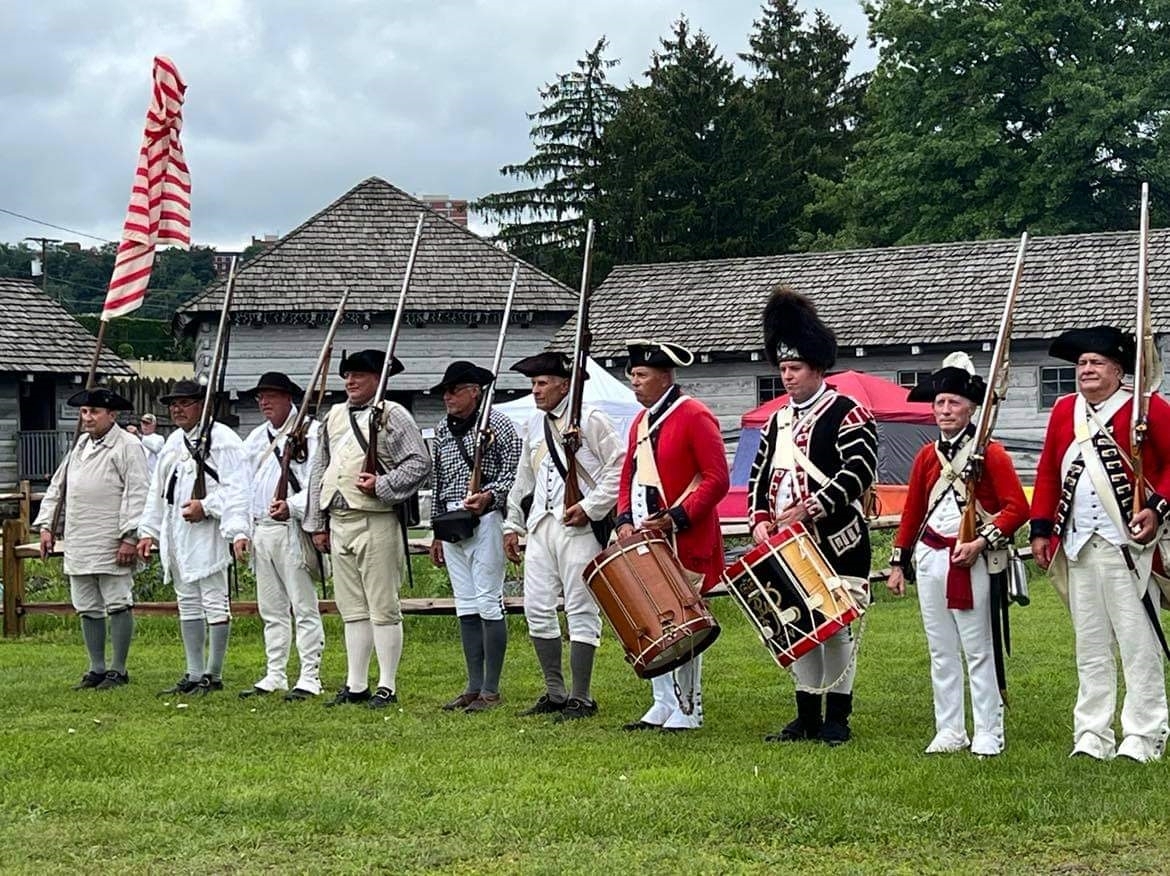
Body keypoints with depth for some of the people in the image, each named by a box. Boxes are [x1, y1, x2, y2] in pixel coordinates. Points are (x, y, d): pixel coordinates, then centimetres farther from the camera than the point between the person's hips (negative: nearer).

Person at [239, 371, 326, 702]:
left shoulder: (311, 432, -4)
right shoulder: (256, 438, 19)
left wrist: (292, 506, -24)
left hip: (292, 529, -7)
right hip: (260, 529, 8)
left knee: (304, 607, -5)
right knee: (271, 609, 11)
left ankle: (310, 678, -4)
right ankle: (275, 675, 17)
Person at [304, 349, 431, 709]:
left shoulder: (391, 415, -3)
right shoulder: (333, 417, 17)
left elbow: (420, 464, -9)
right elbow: (319, 471, 21)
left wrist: (382, 485, -18)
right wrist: (317, 524, 17)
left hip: (376, 521, -7)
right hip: (339, 521, 7)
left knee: (383, 608, -4)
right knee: (352, 609, 11)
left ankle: (387, 687, 0)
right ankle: (355, 685, 16)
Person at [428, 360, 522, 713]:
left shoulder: (496, 424, -4)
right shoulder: (442, 430, 16)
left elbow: (514, 472, -7)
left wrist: (489, 496, -23)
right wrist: (437, 532, 19)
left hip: (484, 521, -7)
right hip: (451, 525, 7)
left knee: (488, 603, -7)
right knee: (466, 607, 9)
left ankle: (491, 690, -2)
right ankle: (474, 686, 14)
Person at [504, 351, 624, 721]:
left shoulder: (590, 420, -4)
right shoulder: (535, 425, 18)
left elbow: (619, 468, -8)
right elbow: (523, 480, 25)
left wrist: (590, 507, -14)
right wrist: (512, 525, 21)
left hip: (578, 528, -7)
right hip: (540, 525, 7)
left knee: (580, 611, -5)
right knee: (537, 609, 5)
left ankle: (581, 698, 0)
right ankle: (555, 693, 16)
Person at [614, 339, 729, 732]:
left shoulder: (695, 416, -9)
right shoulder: (641, 421, 15)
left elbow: (717, 479, -14)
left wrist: (676, 518, -20)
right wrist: (625, 520, 3)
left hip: (684, 542, -8)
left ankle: (688, 711, 3)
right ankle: (663, 705, 19)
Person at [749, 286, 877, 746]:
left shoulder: (849, 415, -7)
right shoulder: (777, 421, 15)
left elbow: (858, 472, -17)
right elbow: (760, 474, 15)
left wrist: (808, 509, -22)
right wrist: (761, 519, -2)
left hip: (837, 545, -7)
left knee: (835, 629, -3)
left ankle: (837, 719, 4)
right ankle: (807, 716, 17)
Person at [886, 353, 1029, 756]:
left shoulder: (990, 453, -5)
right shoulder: (926, 456, 11)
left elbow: (1017, 508, -9)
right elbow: (912, 512, 17)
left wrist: (981, 542, -19)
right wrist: (898, 563, 14)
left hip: (971, 561, -6)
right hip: (930, 558, 6)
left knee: (978, 651, -2)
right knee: (941, 652, 9)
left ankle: (988, 735, 3)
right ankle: (950, 732, 16)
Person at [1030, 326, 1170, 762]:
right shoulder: (1064, 411, 13)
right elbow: (1048, 472, 16)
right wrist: (1041, 529, 10)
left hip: (1129, 544, -5)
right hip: (1078, 545, 5)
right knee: (1090, 646, 9)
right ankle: (1092, 738, 14)